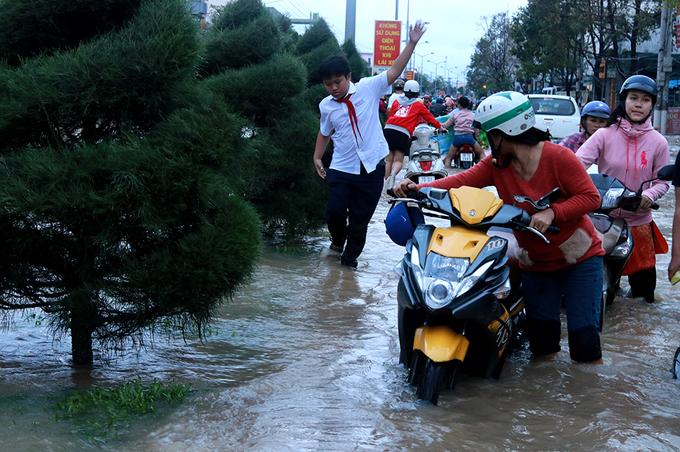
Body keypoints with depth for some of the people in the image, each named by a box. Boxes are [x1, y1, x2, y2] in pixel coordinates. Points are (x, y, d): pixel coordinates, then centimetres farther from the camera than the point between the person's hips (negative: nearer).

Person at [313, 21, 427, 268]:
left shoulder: (368, 88, -3)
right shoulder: (326, 106, 4)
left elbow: (394, 72, -5)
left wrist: (411, 43, -12)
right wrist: (317, 157, 19)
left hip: (371, 167, -1)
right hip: (341, 167, 2)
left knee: (360, 218, 4)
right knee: (334, 211, -9)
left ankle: (350, 258, 23)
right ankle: (338, 240, 23)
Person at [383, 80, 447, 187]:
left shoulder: (396, 101, 23)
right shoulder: (418, 105, 17)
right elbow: (429, 117, 23)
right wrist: (440, 127, 37)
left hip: (388, 129, 3)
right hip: (403, 132, -3)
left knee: (388, 159, 7)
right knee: (398, 160, -1)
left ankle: (387, 181, 0)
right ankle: (393, 174, -30)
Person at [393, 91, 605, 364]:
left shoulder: (558, 157, -16)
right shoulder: (497, 163, -3)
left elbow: (591, 197, -16)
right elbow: (462, 181, -15)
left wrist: (552, 213, -31)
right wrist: (418, 189, -31)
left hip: (580, 258, -4)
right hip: (535, 263, 5)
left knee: (583, 332, -9)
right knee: (541, 340, 3)